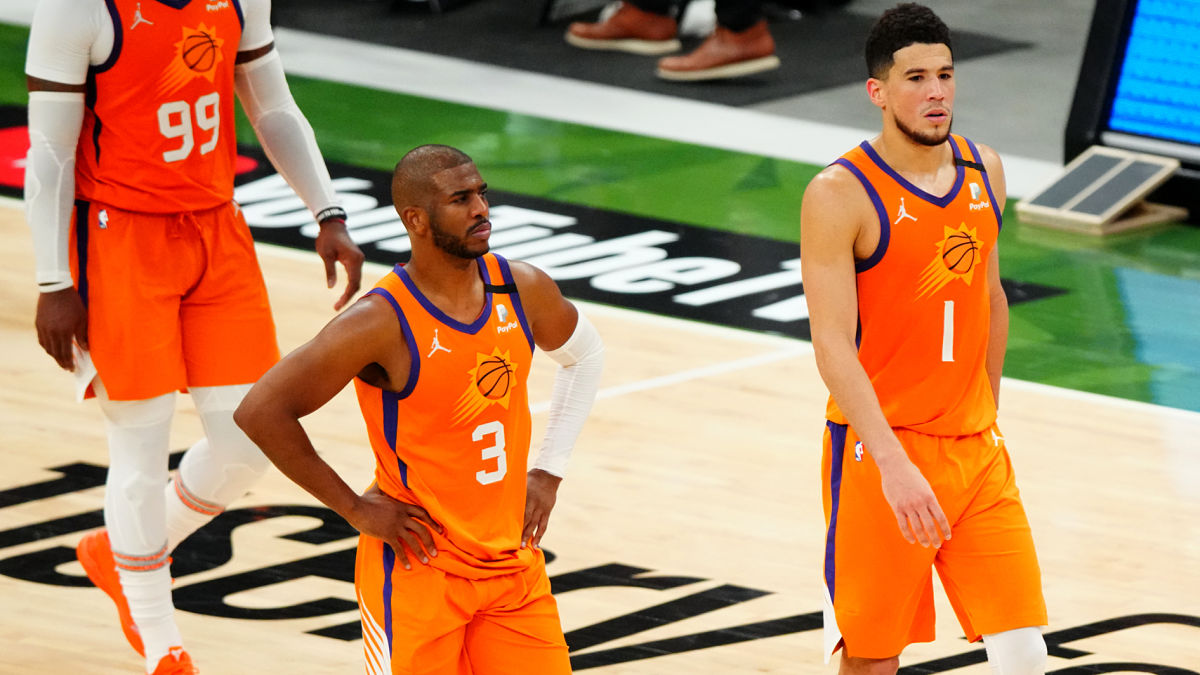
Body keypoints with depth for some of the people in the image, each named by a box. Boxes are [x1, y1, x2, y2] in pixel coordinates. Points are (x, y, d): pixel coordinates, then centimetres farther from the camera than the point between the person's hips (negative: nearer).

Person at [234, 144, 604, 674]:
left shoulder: (522, 291, -2)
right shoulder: (382, 323, -20)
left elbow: (583, 354, 21)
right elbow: (259, 411, -19)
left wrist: (549, 471, 12)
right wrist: (353, 508, -13)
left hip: (515, 569, 5)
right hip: (419, 567, -5)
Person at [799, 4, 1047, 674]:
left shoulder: (985, 170, 5)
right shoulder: (840, 194, -15)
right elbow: (833, 345, -21)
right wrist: (895, 463, -30)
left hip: (976, 451, 5)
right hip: (878, 452, -5)